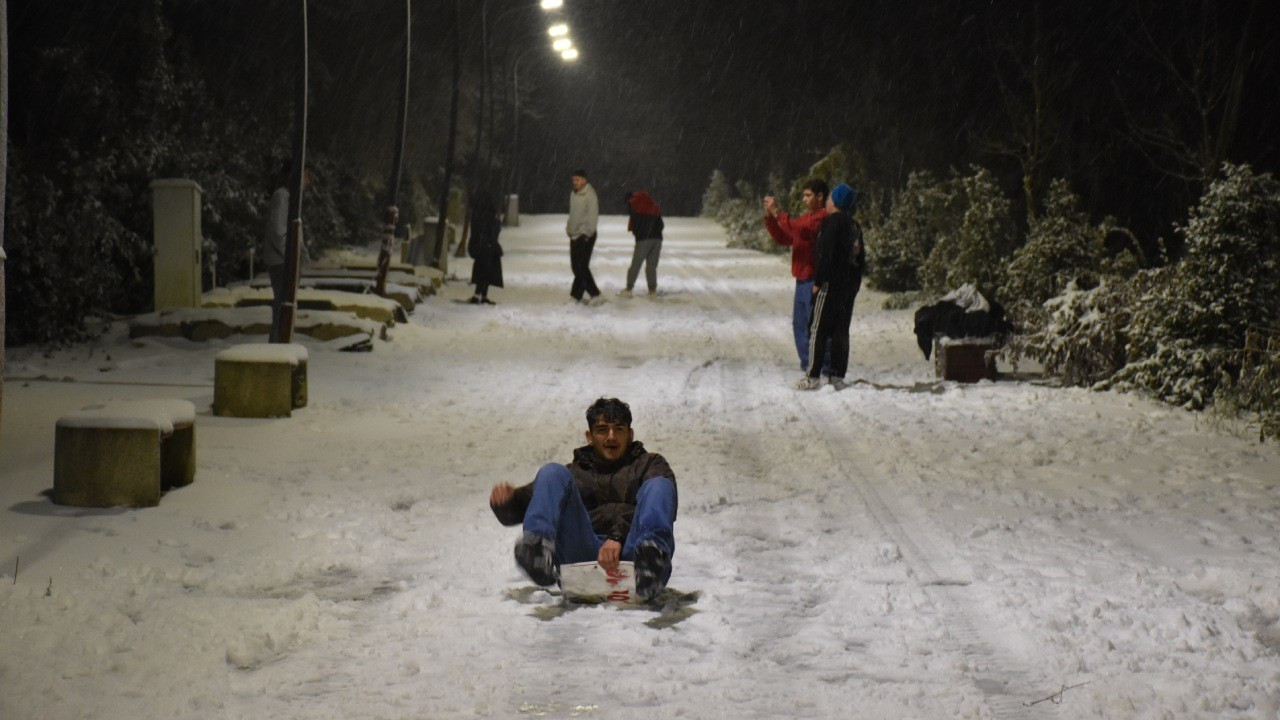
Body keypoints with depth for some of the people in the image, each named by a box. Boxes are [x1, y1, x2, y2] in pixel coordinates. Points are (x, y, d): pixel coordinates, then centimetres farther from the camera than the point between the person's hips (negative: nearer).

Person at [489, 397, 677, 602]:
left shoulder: (650, 464, 27)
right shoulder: (573, 472, 33)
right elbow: (515, 511, 21)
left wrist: (618, 537, -18)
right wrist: (506, 500, -6)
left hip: (630, 555, -1)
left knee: (658, 485, -23)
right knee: (553, 473, -12)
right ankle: (539, 553, -42)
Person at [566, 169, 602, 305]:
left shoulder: (590, 195, -14)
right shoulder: (573, 194, 13)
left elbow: (592, 216, -18)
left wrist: (586, 234, -21)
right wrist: (569, 227, 14)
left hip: (585, 237, -9)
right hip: (574, 236, 9)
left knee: (581, 267, -9)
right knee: (576, 266, 9)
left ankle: (576, 296, -8)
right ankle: (594, 294, 16)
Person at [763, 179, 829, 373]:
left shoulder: (824, 217, -10)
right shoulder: (806, 217, 20)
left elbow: (802, 231, -26)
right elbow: (784, 238, 19)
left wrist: (778, 212, -24)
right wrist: (769, 217, 6)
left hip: (815, 280, -10)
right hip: (802, 280, 10)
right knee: (800, 324, 12)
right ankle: (808, 365, 17)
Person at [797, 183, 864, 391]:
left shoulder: (832, 221, -11)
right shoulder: (854, 225, 14)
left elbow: (826, 254, -17)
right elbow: (860, 257, 17)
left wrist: (818, 281, -13)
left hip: (831, 282, -8)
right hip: (851, 284, 8)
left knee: (818, 329, -5)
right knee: (841, 330, 9)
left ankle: (813, 376, -8)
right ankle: (838, 376, 8)